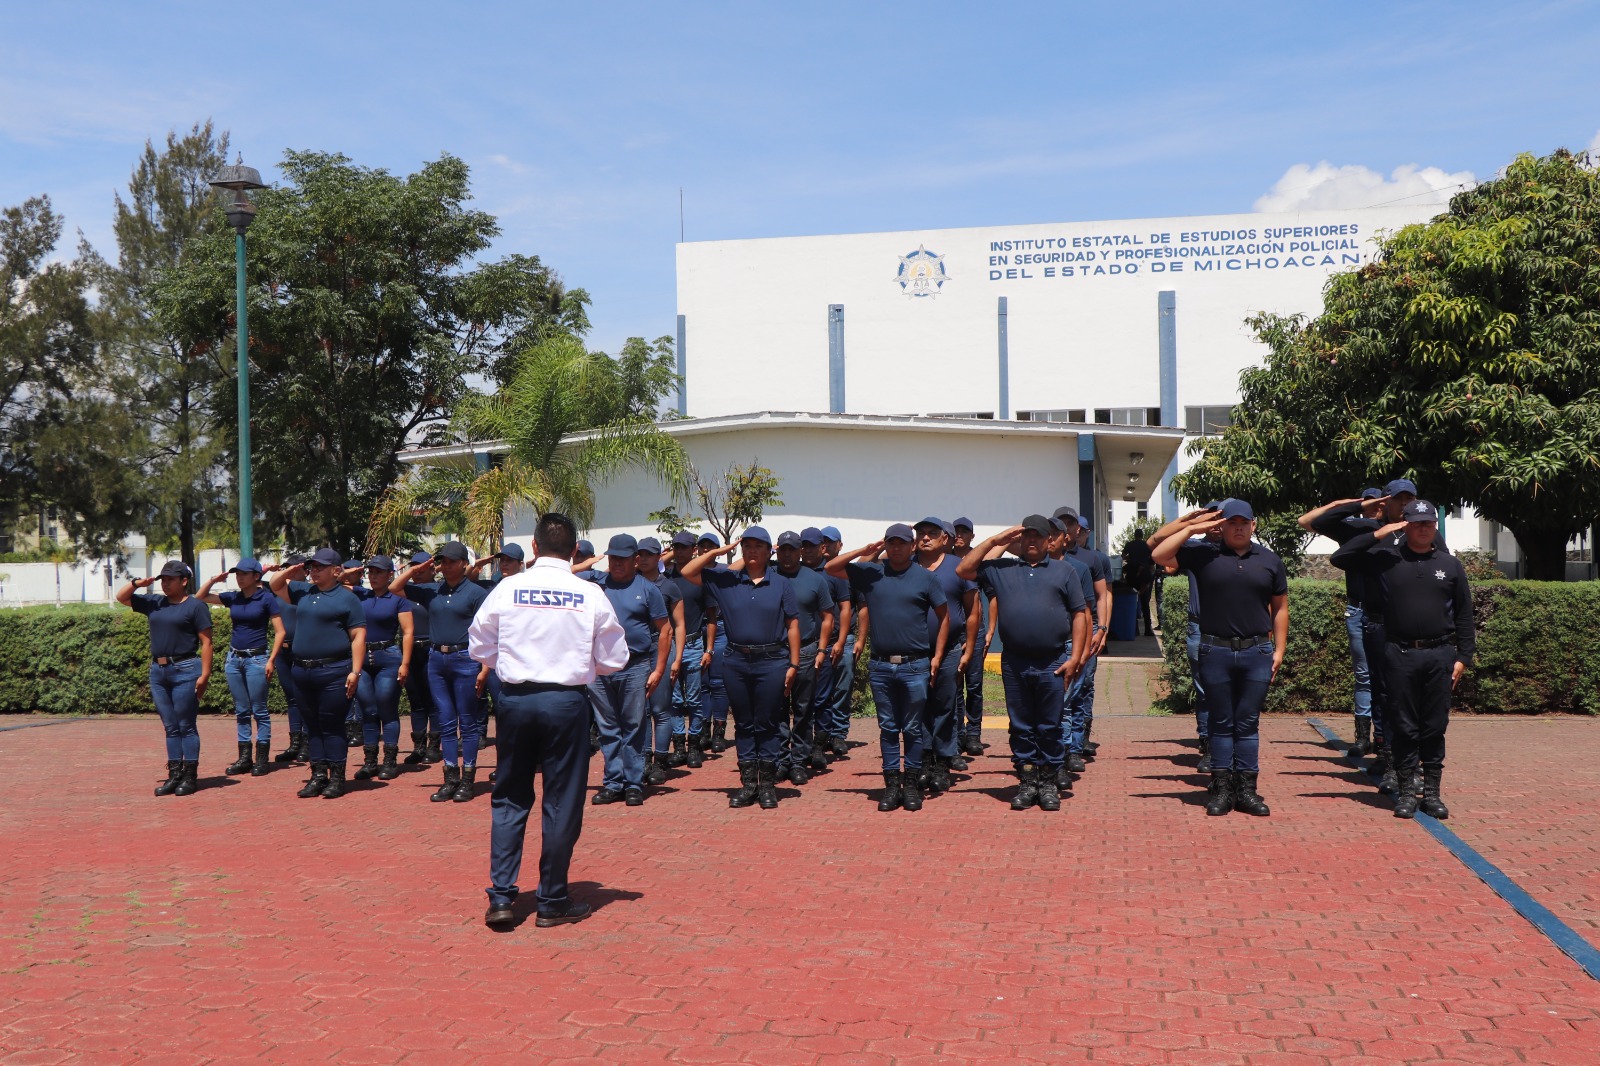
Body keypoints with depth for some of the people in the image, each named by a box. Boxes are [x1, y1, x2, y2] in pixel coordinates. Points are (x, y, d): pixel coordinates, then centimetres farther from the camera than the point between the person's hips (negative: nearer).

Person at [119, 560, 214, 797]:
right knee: (170, 728, 9)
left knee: (187, 726, -2)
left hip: (185, 670, -6)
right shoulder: (154, 603, 14)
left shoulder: (195, 606, -4)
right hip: (158, 671, 6)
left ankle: (190, 776, 2)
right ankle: (174, 775, 13)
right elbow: (121, 597, 24)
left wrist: (205, 675, -15)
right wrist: (137, 583, 4)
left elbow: (206, 642, -8)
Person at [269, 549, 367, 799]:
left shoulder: (347, 598, -4)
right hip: (302, 671, 6)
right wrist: (291, 572, 8)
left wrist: (355, 671, -16)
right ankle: (318, 776, 15)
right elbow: (275, 585, 29)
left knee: (332, 726, -4)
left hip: (333, 671, -6)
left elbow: (358, 636, -8)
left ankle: (337, 778, 2)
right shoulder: (303, 591, 14)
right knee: (313, 726, 9)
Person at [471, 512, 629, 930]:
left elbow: (479, 648, 6)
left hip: (516, 698, 2)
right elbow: (614, 659, 2)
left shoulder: (506, 589, -2)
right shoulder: (590, 595, -5)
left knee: (509, 799, 13)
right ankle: (553, 902, 14)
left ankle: (500, 898, 9)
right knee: (562, 802, 7)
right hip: (567, 701, -2)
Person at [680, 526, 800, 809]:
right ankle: (748, 783, 16)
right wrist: (717, 552, -2)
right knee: (743, 724, 8)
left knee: (767, 724, 2)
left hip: (772, 661, -2)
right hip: (736, 661, 2)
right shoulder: (726, 581, 7)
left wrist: (793, 664, -3)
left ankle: (768, 785, 10)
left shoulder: (781, 584, 4)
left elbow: (792, 625, 2)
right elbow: (688, 572, 5)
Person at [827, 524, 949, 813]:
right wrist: (864, 551, -3)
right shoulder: (870, 573, 7)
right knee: (888, 728, 7)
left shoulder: (925, 578, 3)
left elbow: (944, 615, 8)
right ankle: (892, 785, 12)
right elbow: (831, 568, 6)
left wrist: (937, 655, 2)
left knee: (913, 729, 4)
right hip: (880, 666, 2)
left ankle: (912, 784, 11)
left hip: (915, 666, -2)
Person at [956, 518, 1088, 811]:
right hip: (1014, 663, 2)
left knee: (1051, 727, 4)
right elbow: (964, 570, 6)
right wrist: (994, 541, 3)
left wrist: (1075, 657, -3)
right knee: (1021, 727, 7)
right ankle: (1027, 782, 16)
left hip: (1053, 662, -1)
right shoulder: (1001, 569, 13)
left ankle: (1049, 783, 12)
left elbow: (1079, 614, 6)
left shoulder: (1064, 571, 10)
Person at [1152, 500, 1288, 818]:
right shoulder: (1203, 555, 3)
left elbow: (1280, 608, 12)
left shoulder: (1269, 560, 9)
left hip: (1257, 652, 1)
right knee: (1221, 723, 6)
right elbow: (1159, 556, -4)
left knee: (1248, 723, 6)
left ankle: (1247, 789, 10)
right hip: (1216, 652, -1)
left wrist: (1279, 650, 6)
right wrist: (1191, 529, -6)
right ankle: (1222, 789, 11)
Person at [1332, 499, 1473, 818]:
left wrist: (1463, 657, 4)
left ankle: (1431, 790, 14)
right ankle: (1407, 790, 11)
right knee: (1403, 726, 3)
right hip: (1400, 654, -1)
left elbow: (1464, 615, 11)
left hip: (1439, 655, 1)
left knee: (1435, 727, 5)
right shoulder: (1386, 559, 4)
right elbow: (1340, 558, -2)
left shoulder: (1449, 564, 9)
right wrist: (1376, 535, -7)